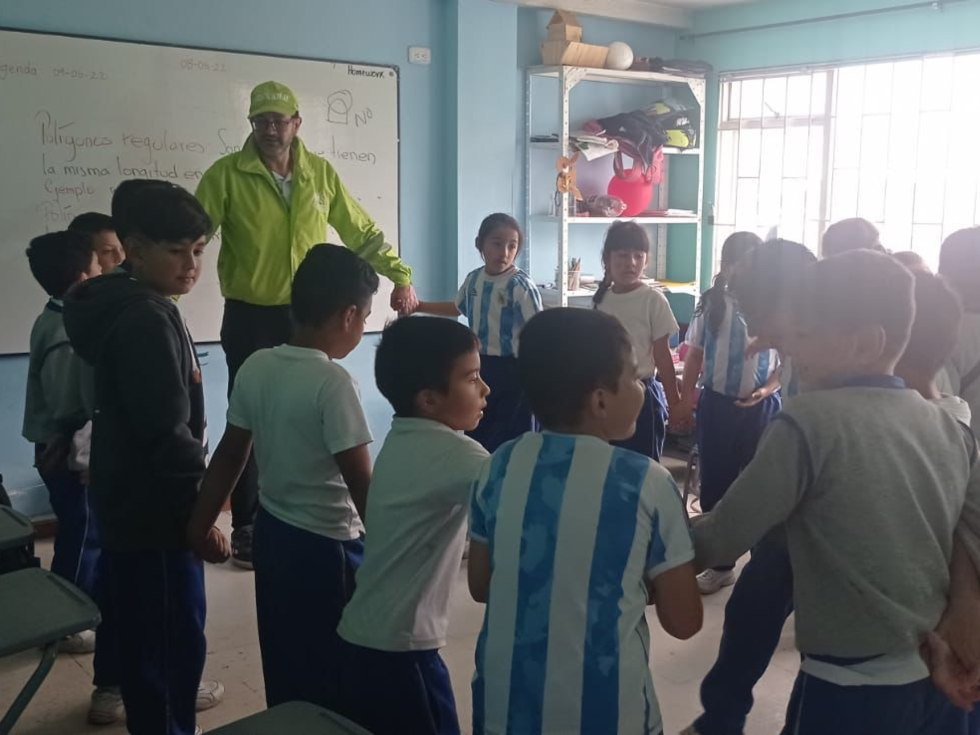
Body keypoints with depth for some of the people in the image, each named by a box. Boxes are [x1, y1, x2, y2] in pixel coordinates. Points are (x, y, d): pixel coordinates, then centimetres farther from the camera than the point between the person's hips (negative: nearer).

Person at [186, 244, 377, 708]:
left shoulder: (254, 367, -2)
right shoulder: (333, 382, -22)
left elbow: (229, 454, 5)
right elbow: (360, 484, -21)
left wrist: (200, 524, 14)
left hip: (271, 532, 7)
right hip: (326, 546, -7)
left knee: (284, 666, 21)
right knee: (331, 677, 10)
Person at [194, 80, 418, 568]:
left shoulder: (321, 173, 1)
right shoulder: (226, 175, -8)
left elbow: (361, 233, 9)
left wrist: (400, 277, 5)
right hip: (249, 319, -2)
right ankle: (246, 529, 19)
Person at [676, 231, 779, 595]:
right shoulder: (712, 301, 0)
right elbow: (695, 352, 7)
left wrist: (768, 389, -15)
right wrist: (686, 394, 1)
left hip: (760, 406, -2)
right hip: (717, 403, 3)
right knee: (714, 483, 9)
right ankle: (721, 564, 24)